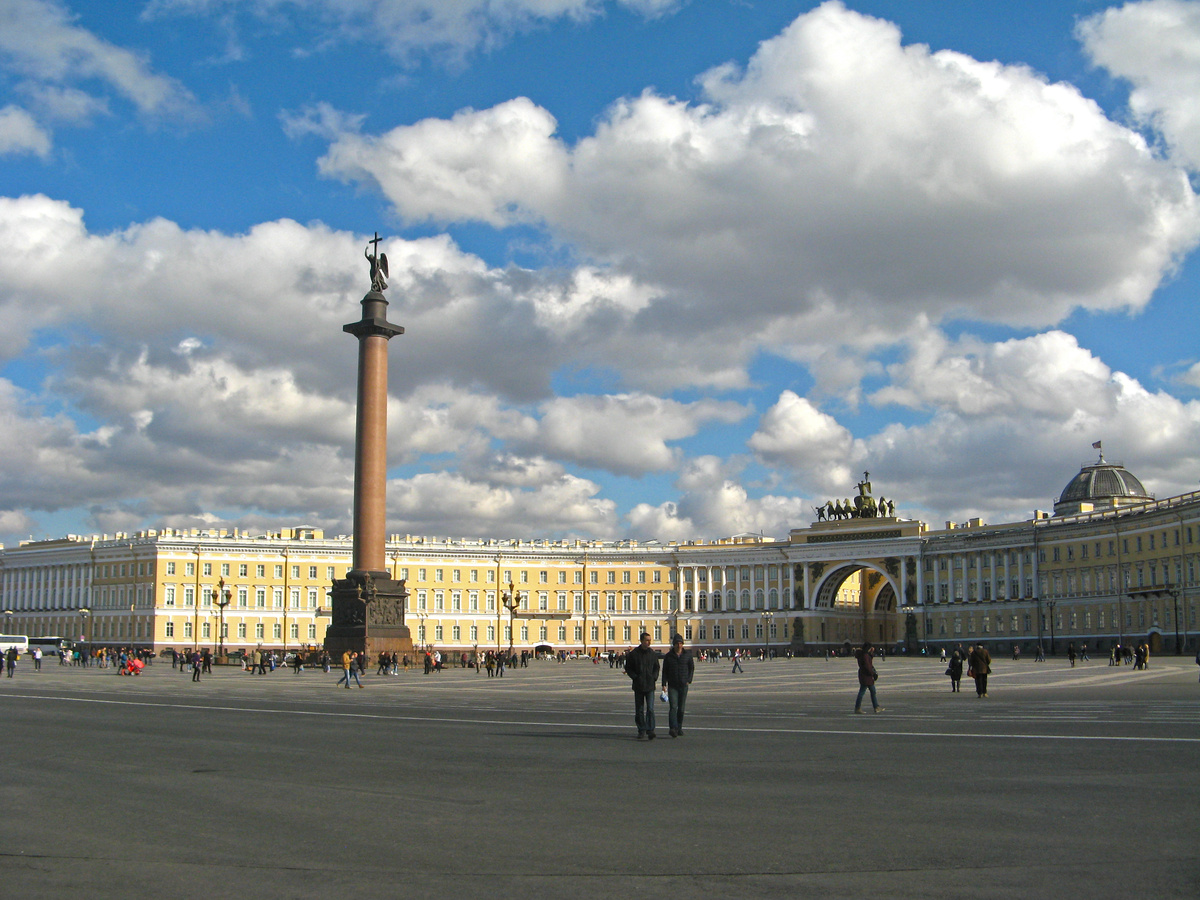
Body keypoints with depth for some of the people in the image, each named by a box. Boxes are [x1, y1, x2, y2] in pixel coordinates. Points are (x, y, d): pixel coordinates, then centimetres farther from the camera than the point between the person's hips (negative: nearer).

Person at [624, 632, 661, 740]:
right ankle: (641, 731, 14)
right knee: (639, 710, 5)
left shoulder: (652, 653, 5)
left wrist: (654, 677, 1)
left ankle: (650, 730, -9)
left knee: (650, 709, -10)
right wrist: (635, 677, -10)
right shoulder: (634, 654, -2)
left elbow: (656, 667, 16)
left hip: (650, 686, 1)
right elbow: (628, 668, 2)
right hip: (638, 686, -1)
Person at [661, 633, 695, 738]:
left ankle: (679, 728, 19)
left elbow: (692, 668, 14)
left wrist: (689, 680, 3)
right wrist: (664, 684, -4)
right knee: (673, 706, -15)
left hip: (683, 686, 2)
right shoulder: (668, 656, 2)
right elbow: (664, 671, 4)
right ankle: (672, 728, -24)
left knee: (681, 708, 7)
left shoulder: (687, 655, 5)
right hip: (672, 686, -2)